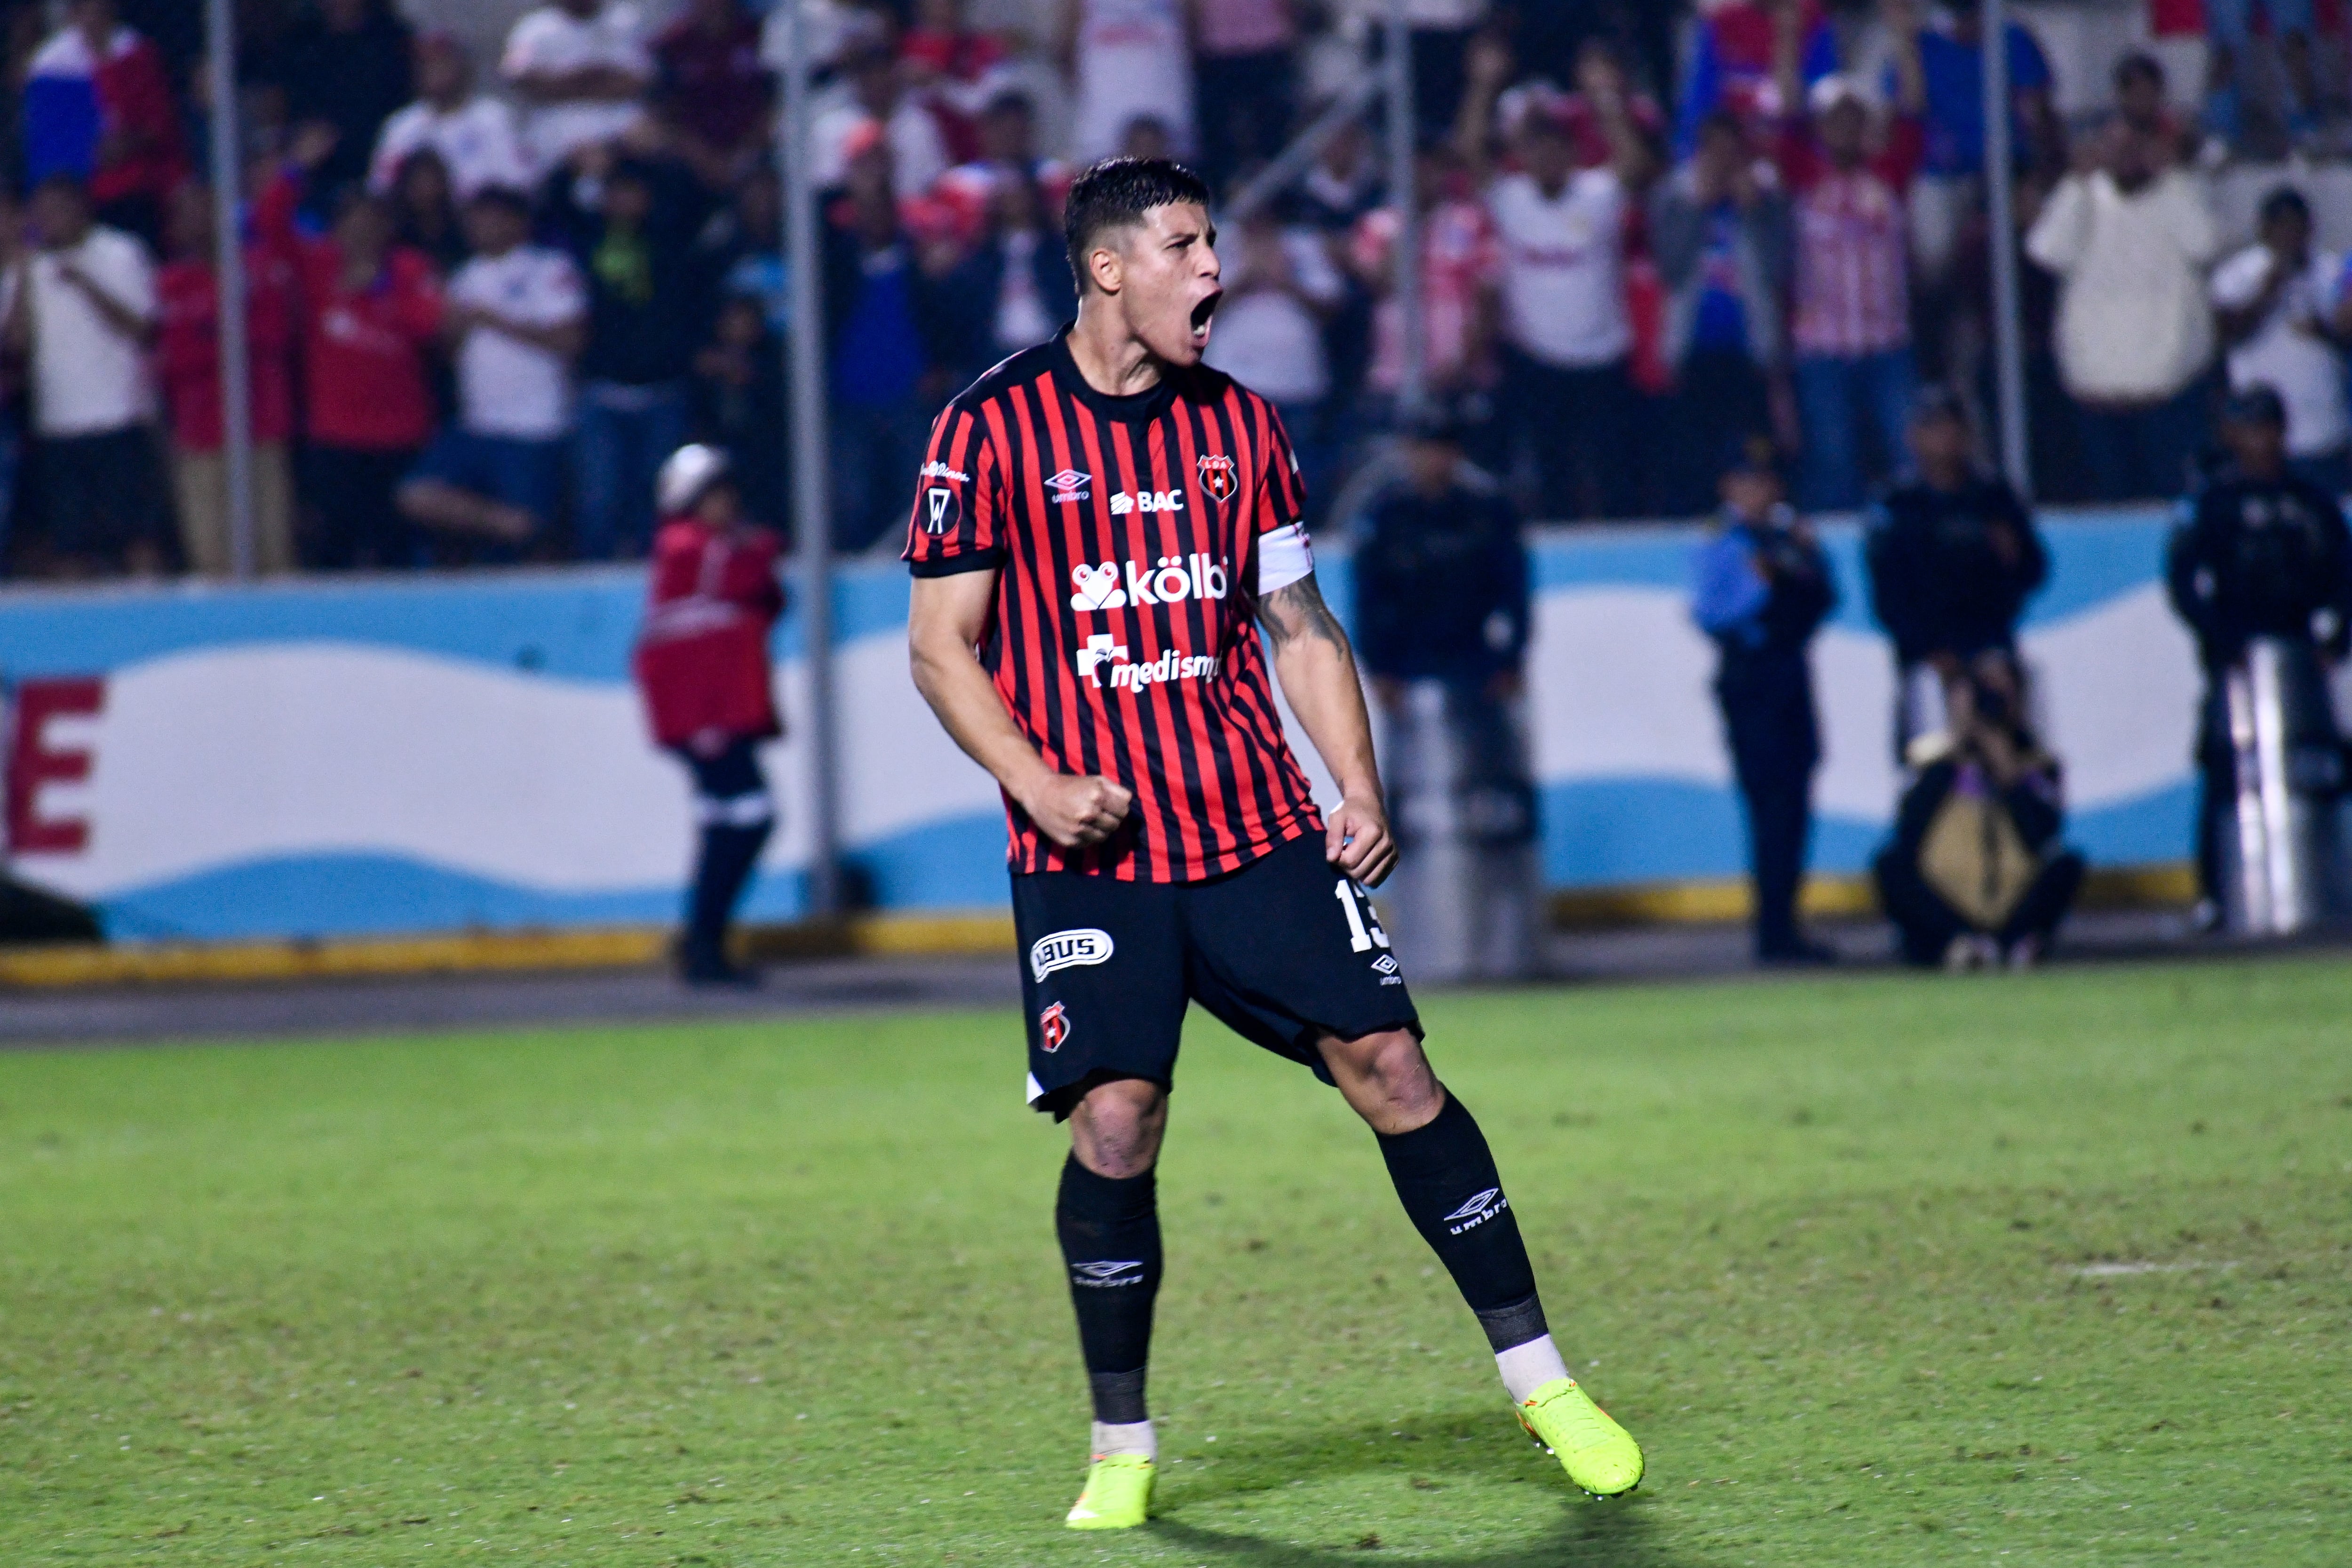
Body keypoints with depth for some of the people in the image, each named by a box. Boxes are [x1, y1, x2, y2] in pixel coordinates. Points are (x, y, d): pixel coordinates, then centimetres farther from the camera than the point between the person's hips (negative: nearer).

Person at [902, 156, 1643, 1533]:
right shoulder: (992, 430, -2)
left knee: (1391, 1066, -6)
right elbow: (941, 646, 0)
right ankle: (1123, 1451, 4)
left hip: (1261, 830, 3)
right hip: (1093, 850, -3)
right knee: (1114, 1123, -12)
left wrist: (1362, 792, 5)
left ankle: (1540, 1379, 4)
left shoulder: (1238, 423, 11)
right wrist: (1040, 785, -14)